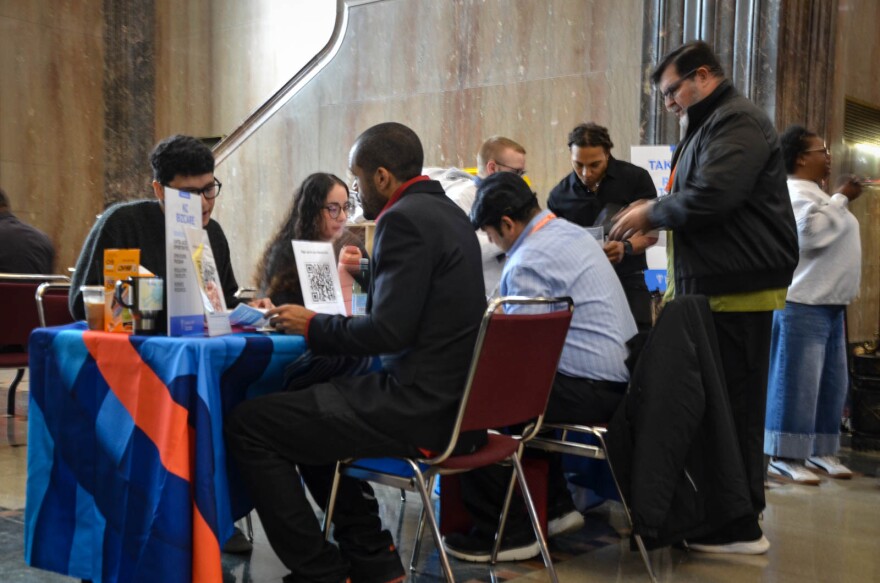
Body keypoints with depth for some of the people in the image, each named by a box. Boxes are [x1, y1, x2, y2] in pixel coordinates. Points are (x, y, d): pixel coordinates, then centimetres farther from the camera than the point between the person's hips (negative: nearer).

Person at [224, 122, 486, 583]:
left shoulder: (404, 219, -15)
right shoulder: (444, 211, 14)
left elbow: (388, 331, -23)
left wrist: (312, 325, -6)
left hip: (421, 408, -10)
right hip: (452, 398, 10)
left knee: (248, 424, -4)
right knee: (306, 399, 27)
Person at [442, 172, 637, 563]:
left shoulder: (528, 263, -18)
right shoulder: (570, 231, 12)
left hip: (589, 389, -10)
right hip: (620, 374, 10)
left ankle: (507, 534, 4)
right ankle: (556, 508, 29)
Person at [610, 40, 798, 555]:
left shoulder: (737, 122, -11)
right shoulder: (708, 125, 21)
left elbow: (710, 199, -23)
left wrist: (651, 213, -9)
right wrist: (654, 215, 5)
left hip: (738, 290, -10)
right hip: (715, 286, 10)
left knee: (733, 406, -5)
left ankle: (741, 527, 4)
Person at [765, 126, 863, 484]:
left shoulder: (816, 194, 21)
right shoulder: (796, 193, -11)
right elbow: (810, 234, -26)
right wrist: (842, 199, -18)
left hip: (828, 304, 11)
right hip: (803, 304, -11)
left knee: (831, 383, 12)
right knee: (797, 382, -8)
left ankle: (819, 450, 20)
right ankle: (784, 457, -3)